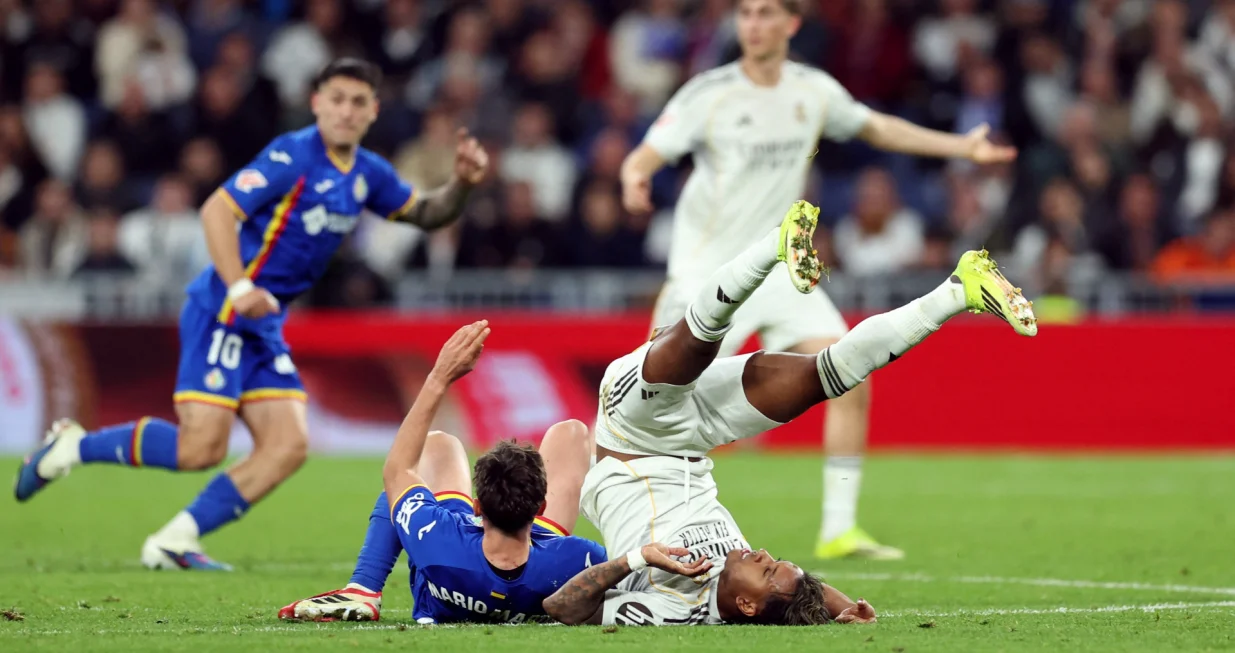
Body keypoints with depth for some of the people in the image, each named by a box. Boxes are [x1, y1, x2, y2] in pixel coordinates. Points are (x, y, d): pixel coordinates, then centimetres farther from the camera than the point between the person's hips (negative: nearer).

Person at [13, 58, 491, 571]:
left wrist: (462, 184, 3)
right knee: (202, 447, -17)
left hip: (264, 324, 8)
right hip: (222, 313, -8)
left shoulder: (368, 174, 11)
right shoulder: (293, 155, -14)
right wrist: (239, 288, -30)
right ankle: (72, 446, 3)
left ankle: (174, 542, -2)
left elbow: (426, 213, 24)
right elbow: (217, 210, -19)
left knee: (288, 446, -4)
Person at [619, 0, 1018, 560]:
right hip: (707, 273, -4)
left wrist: (963, 147, 19)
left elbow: (878, 128, 22)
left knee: (852, 383, -8)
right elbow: (643, 157, -16)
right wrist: (634, 181, -40)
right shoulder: (709, 94, -9)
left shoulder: (814, 90, 5)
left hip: (780, 274, 5)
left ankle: (838, 531, -1)